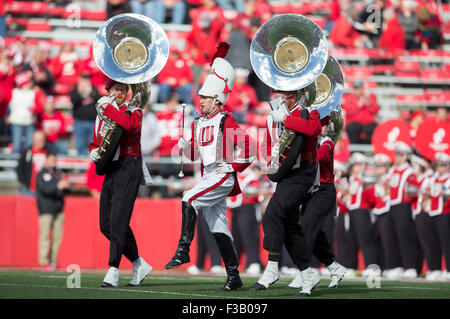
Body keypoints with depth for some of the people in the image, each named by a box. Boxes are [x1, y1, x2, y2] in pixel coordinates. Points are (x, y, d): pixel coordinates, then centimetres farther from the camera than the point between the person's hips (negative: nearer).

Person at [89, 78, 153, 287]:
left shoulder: (133, 111, -1)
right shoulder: (101, 116, 18)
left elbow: (130, 123, -26)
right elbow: (96, 143, 28)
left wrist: (108, 107, -16)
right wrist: (94, 152, 5)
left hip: (129, 166, -8)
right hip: (110, 169, 8)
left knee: (118, 220, -15)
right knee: (106, 224, 7)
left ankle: (113, 270, -15)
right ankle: (139, 265, 19)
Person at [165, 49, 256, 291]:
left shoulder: (226, 121, -7)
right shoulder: (199, 123, 15)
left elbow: (247, 145, -12)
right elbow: (196, 154, 18)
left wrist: (235, 167, -11)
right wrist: (186, 146, -2)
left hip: (223, 176, -8)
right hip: (208, 176, 8)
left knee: (189, 200, -23)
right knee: (218, 228, 5)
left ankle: (183, 251, -21)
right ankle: (233, 276, 8)